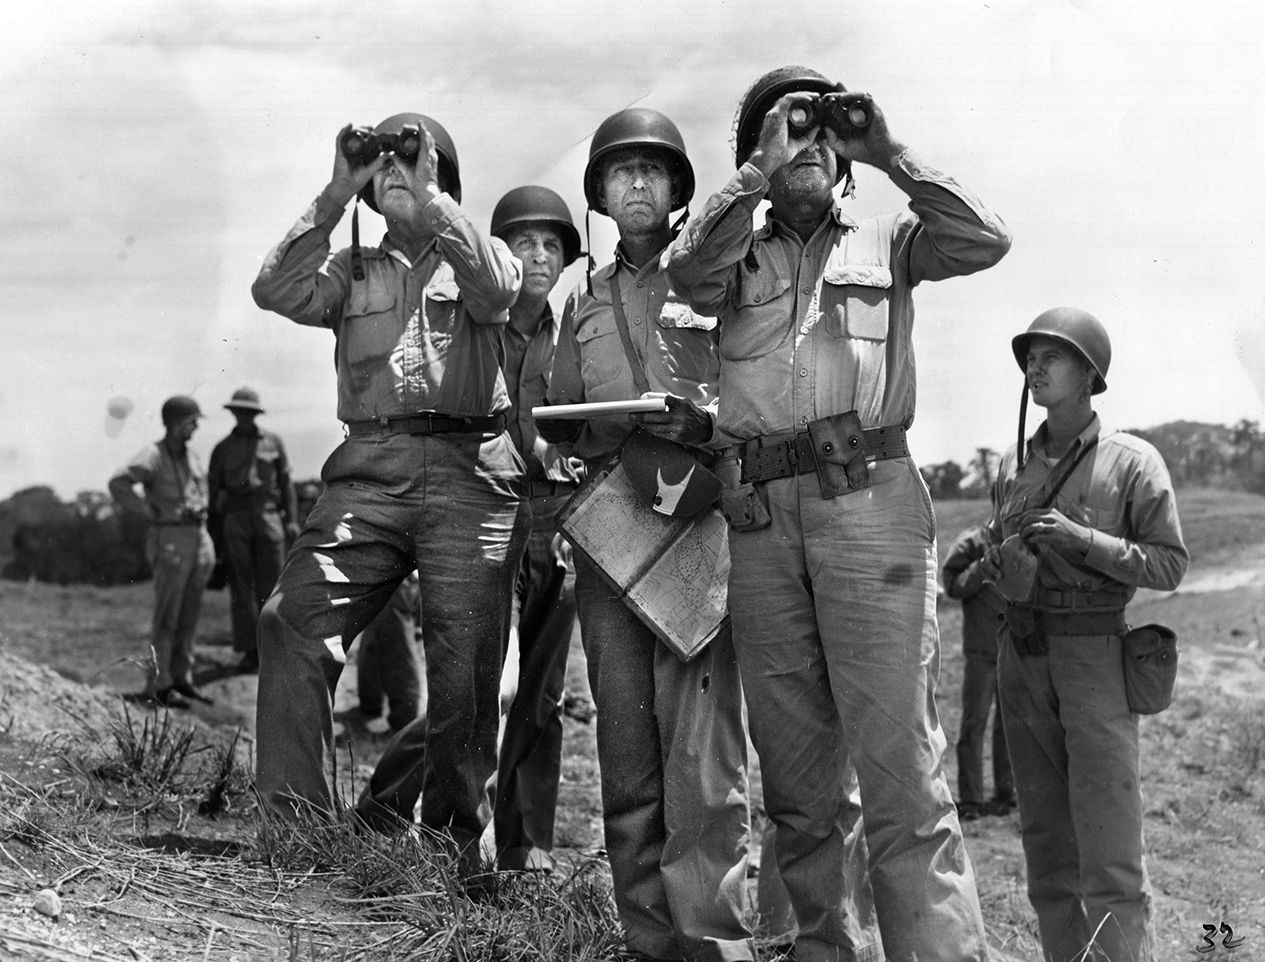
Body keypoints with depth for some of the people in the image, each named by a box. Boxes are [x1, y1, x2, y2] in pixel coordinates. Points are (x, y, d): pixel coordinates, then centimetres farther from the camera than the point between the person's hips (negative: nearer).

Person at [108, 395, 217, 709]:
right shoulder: (153, 456, -11)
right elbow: (118, 483, -23)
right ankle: (158, 684, 1)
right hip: (169, 541, -7)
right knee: (167, 617, -5)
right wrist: (151, 511, -17)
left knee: (190, 615, 9)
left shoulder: (191, 454, 13)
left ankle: (181, 678, 17)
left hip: (198, 538, 7)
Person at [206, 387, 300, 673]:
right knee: (241, 587, -2)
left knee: (271, 585, -3)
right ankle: (249, 650, 0)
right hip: (235, 520, 0)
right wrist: (214, 536, 8)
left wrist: (292, 519, 3)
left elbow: (286, 482, 13)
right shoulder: (222, 449, 11)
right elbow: (213, 492, 13)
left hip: (268, 517, 0)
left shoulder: (273, 442, 11)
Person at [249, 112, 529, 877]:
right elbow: (277, 292, 4)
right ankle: (294, 824, -16)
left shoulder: (478, 257, 18)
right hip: (371, 469, 2)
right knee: (293, 621, -19)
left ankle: (454, 845, 11)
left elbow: (494, 289, -7)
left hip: (471, 473, -1)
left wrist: (429, 196, -7)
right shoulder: (355, 272, 23)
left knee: (466, 674, -3)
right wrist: (335, 198, 2)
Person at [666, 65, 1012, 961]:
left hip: (869, 497, -2)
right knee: (792, 760, 7)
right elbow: (686, 268, -4)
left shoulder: (887, 242, 16)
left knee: (900, 757, -10)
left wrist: (890, 154, -1)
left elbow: (985, 240, -1)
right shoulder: (737, 259, 18)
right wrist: (764, 168, -4)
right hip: (760, 513, 3)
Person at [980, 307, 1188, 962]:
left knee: (1110, 857, -9)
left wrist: (1083, 539, -17)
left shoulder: (1132, 462, -4)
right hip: (1021, 657, 5)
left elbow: (1169, 565, -6)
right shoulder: (1012, 465, 11)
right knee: (1047, 846, 8)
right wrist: (993, 562, 1)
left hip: (1095, 656, -5)